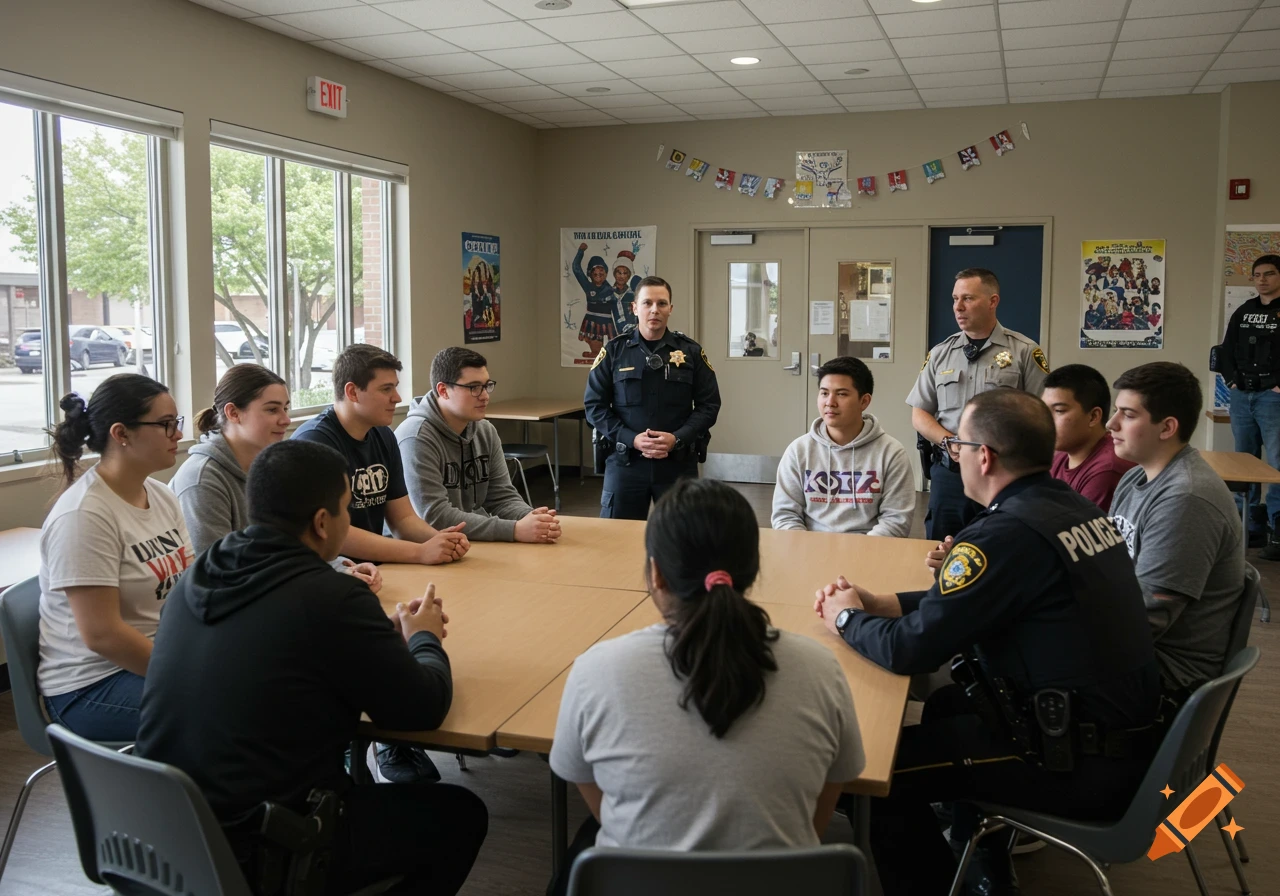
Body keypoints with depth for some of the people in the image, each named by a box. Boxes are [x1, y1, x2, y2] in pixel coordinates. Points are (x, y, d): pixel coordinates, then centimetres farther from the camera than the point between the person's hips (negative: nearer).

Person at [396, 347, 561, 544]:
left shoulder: (486, 432, 7)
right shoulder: (417, 438, -15)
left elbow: (503, 497, 5)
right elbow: (435, 516, -22)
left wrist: (532, 518, -16)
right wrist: (514, 530, -27)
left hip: (479, 544, 6)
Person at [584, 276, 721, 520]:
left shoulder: (691, 352, 3)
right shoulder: (613, 351, 2)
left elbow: (709, 405, 2)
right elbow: (594, 405, 0)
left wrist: (677, 439, -13)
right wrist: (632, 439, -13)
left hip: (678, 463, 1)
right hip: (625, 462, 0)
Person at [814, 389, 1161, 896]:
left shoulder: (1010, 531, -24)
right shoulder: (1074, 507, 5)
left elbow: (909, 649, -21)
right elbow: (973, 604, 15)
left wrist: (848, 618, -1)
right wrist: (879, 604, 7)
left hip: (1081, 765, -9)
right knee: (944, 706, 26)